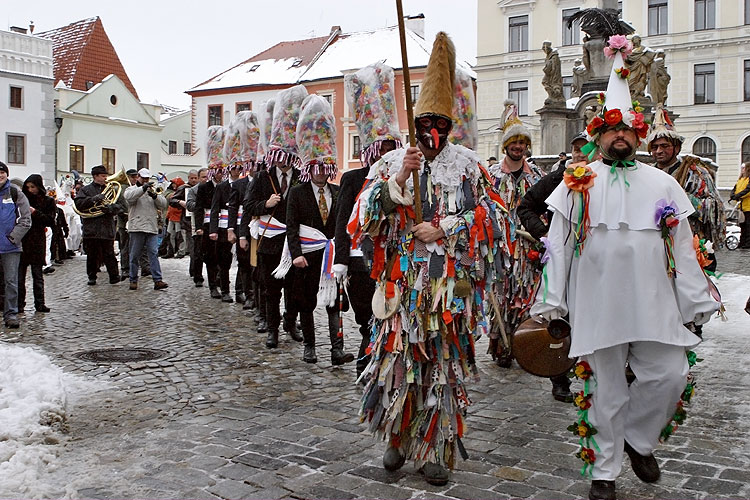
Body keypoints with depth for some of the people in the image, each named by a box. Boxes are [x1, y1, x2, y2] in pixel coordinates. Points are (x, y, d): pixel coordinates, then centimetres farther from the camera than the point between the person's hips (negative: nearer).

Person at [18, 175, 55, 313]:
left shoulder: (48, 202, 3)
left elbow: (50, 221, -5)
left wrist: (35, 213, -13)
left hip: (37, 241, -1)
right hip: (21, 241, 1)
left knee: (37, 274, 5)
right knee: (19, 274, 0)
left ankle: (39, 303, 9)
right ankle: (19, 303, 6)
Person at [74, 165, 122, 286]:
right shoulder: (85, 190, 9)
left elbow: (119, 206, 4)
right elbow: (78, 203, -5)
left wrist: (110, 208, -18)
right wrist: (94, 199, -16)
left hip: (107, 228, 0)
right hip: (91, 229, 0)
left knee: (109, 254, -3)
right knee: (92, 254, 6)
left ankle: (114, 276, 0)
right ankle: (92, 277, 17)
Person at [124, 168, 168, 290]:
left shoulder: (152, 190, 19)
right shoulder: (131, 189, 9)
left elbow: (163, 204, 6)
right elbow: (129, 197, -16)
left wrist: (155, 196, -12)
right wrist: (143, 188, -21)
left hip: (152, 228, 2)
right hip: (137, 227, -2)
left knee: (154, 254, -4)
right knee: (134, 255, 4)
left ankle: (157, 280, -8)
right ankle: (133, 280, 12)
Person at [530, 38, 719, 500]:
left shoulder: (663, 184, 10)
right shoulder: (576, 184, 4)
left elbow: (683, 249, 10)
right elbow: (557, 248, 2)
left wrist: (697, 302, 7)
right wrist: (552, 304, -2)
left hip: (654, 304, 2)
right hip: (597, 304, -2)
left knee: (670, 375, -4)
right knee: (605, 389, 5)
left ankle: (639, 439, 25)